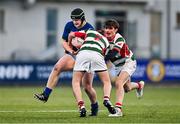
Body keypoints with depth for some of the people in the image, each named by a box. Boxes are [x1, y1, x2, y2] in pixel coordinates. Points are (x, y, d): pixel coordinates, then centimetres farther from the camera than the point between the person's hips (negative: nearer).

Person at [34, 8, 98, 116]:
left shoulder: (89, 28, -11)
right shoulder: (69, 25, 1)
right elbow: (64, 42, 6)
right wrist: (71, 51, -12)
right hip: (72, 55, 3)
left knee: (87, 87, -6)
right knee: (57, 67, -25)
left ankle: (95, 107, 21)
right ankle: (46, 95, -26)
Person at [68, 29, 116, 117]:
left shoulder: (89, 32, 35)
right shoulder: (106, 42, 37)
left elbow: (71, 35, 29)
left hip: (82, 53, 0)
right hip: (97, 56, 1)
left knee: (76, 82, 9)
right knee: (107, 82, 16)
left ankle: (81, 106, -12)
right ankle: (106, 100, -14)